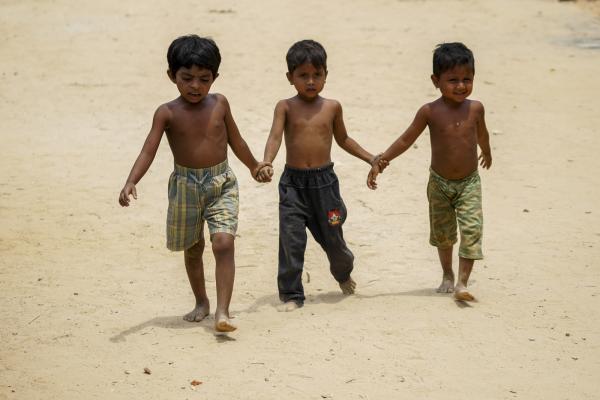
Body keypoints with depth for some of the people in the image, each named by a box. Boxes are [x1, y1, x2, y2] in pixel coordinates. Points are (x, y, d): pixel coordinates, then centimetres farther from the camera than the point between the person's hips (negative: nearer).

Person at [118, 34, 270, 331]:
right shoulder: (167, 113, -9)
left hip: (222, 184, 0)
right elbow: (149, 151, -15)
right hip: (186, 185, 0)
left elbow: (235, 139, 13)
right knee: (193, 248, 15)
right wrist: (131, 182, -30)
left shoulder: (219, 104, -2)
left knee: (223, 243, -17)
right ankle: (201, 302, 37)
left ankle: (222, 312, -18)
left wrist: (254, 166, 27)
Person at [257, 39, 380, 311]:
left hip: (324, 181, 2)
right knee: (291, 239, -8)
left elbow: (343, 139, 19)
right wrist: (266, 163, -33)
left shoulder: (332, 107, 4)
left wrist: (370, 158, 19)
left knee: (332, 237, 13)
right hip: (292, 182, -2)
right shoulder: (286, 107, -2)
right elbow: (275, 137, -15)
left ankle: (343, 273, 44)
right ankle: (291, 294, 2)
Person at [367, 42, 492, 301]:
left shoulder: (475, 108, -9)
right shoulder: (430, 112, -14)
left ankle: (462, 282, -12)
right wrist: (381, 161, -12)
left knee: (472, 229, -14)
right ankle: (447, 275, 37)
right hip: (439, 183, 0)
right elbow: (407, 139, -5)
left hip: (469, 183, 0)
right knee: (442, 232, 16)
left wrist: (486, 153, 33)